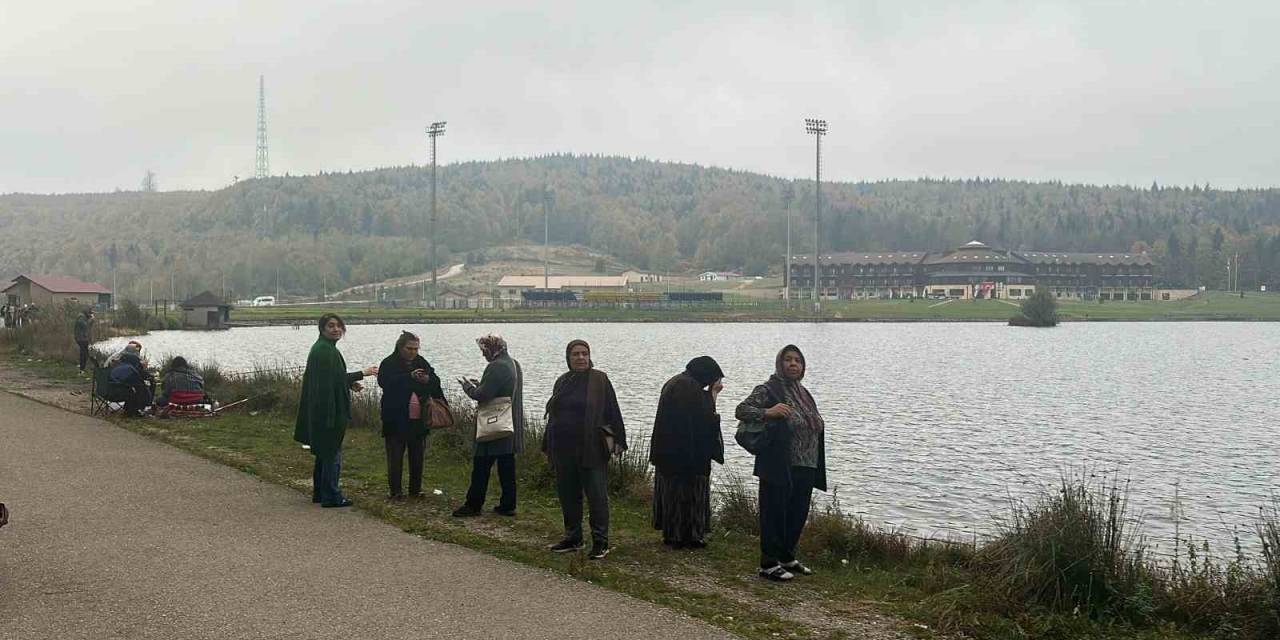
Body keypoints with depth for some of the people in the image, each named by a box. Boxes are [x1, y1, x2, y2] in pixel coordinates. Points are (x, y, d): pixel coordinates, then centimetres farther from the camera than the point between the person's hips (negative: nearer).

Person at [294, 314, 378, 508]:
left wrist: (350, 384, 11)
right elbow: (334, 379, -21)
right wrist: (362, 374, -14)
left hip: (321, 410, 10)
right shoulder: (325, 349, -17)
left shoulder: (323, 347, 14)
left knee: (324, 452, 17)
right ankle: (331, 496, 2)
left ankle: (319, 492, 25)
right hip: (329, 410, -10)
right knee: (332, 453, -3)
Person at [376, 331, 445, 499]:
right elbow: (385, 382, -21)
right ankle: (395, 490, 11)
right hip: (396, 420, -4)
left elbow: (435, 382, 8)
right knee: (395, 457, 1)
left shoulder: (421, 363, 11)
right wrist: (410, 377, -29)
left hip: (418, 420, 4)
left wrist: (428, 379, -16)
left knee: (417, 456, 10)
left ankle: (416, 490, 20)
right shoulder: (389, 364, -4)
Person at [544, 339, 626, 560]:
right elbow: (552, 415, 18)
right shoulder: (562, 382, 11)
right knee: (567, 494, 11)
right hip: (563, 449, 6)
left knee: (597, 494, -4)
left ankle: (601, 542, 1)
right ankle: (573, 538, 22)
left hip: (592, 449, -5)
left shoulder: (599, 380, -4)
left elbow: (613, 412, -5)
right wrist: (548, 446, 18)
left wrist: (618, 440, -11)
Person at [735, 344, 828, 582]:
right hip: (779, 468, -8)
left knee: (798, 514, 15)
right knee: (774, 515, -2)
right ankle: (769, 564, 6)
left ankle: (787, 558, 29)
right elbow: (741, 410, -18)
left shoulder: (803, 393, 15)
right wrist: (767, 412, -35)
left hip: (805, 469, 8)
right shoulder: (768, 390, -9)